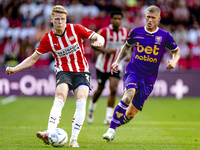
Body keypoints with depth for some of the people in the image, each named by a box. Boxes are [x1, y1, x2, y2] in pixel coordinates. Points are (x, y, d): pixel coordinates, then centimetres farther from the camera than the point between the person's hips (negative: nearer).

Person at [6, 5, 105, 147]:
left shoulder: (75, 29, -3)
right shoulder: (48, 39, -1)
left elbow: (98, 37, -1)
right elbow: (33, 58, 7)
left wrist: (99, 41, -26)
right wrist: (14, 69, -4)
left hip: (81, 72, 0)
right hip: (63, 71, 0)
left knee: (81, 100, -22)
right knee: (60, 96, -28)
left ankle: (74, 139, -20)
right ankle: (49, 133, -43)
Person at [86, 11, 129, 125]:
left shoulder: (125, 32, -2)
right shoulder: (104, 31, -15)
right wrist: (105, 50, -23)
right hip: (103, 65, -2)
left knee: (113, 90, -13)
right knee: (100, 89, 10)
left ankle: (109, 117, -10)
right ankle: (91, 110, 38)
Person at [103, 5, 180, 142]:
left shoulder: (165, 36, -1)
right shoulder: (136, 32, 2)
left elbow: (176, 51, 14)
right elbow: (127, 46, 21)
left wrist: (174, 61, -8)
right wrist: (117, 61, 10)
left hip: (148, 80, 1)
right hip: (133, 73, -1)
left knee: (131, 114, 1)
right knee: (128, 97, -33)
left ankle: (115, 125, 30)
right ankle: (111, 130, -26)